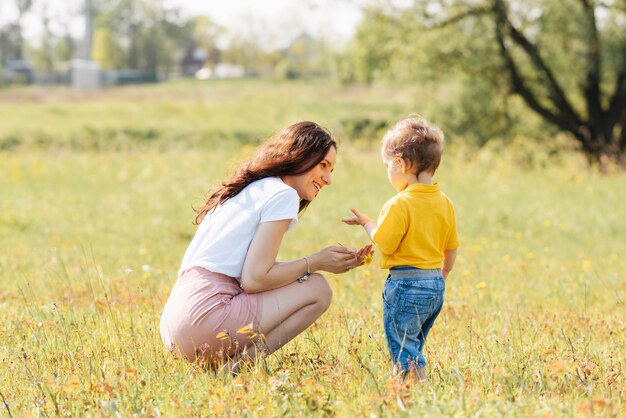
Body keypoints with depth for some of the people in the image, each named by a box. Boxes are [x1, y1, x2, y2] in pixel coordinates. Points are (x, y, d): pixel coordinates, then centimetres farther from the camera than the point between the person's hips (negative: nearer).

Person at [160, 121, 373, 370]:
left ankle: (229, 359, 7)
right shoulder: (282, 195, -5)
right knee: (317, 289, -1)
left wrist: (339, 262, 17)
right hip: (206, 320, -9)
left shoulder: (252, 189, 23)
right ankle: (241, 363, -10)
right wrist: (315, 263, 1)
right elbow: (254, 278, -12)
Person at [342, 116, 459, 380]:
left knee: (403, 349, -2)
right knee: (414, 347, 19)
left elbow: (384, 245, -16)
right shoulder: (444, 202, 7)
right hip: (436, 286, 8)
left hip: (406, 284, -8)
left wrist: (366, 223, 0)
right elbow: (451, 248, 13)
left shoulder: (400, 204, -17)